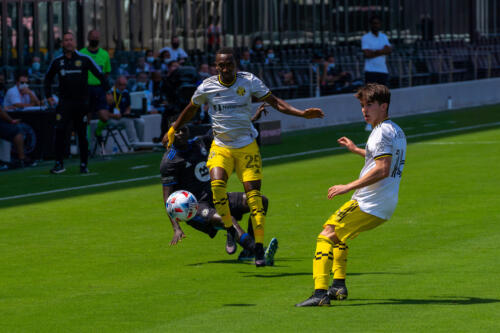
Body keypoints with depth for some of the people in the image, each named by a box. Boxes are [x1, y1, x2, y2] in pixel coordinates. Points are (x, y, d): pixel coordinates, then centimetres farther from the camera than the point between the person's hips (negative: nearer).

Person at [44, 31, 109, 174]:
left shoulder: (84, 59, 0)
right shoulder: (57, 61, 5)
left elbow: (100, 75, 6)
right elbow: (48, 78, 21)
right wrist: (48, 95, 13)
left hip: (81, 102, 0)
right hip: (64, 102, 0)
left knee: (82, 134, 4)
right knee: (60, 131, -13)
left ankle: (84, 164, 14)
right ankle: (59, 163, -9)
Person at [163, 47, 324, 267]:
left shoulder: (249, 81, -7)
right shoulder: (207, 87, -4)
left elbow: (273, 101, 0)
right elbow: (191, 109, 15)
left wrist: (303, 114, -10)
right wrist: (173, 130, 24)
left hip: (247, 146, 0)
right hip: (221, 147, 0)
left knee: (253, 195, -9)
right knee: (217, 184, -25)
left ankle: (259, 248, -5)